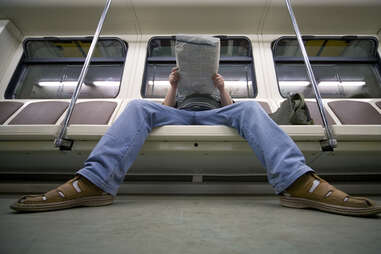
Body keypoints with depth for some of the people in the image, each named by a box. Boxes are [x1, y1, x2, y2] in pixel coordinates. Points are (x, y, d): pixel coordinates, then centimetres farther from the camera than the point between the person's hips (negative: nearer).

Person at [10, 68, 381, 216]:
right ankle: (93, 182, -40)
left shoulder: (216, 95, 39)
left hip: (213, 115, 0)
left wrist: (222, 86, 9)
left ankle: (298, 182, -45)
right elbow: (165, 109, 19)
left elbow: (234, 111, 19)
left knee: (249, 108, -26)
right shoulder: (182, 94, 39)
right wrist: (173, 85, 9)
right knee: (138, 106, -23)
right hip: (178, 114, 1)